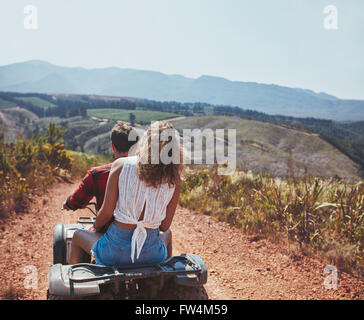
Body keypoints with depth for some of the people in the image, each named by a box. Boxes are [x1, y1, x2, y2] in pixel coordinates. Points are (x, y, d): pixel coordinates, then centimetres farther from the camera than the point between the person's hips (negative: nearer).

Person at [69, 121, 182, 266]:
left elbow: (106, 212, -8)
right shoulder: (173, 178, -6)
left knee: (78, 236, 31)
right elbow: (165, 226, 0)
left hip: (115, 252, -1)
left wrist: (95, 228, 14)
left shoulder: (121, 165, -10)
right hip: (153, 255, 2)